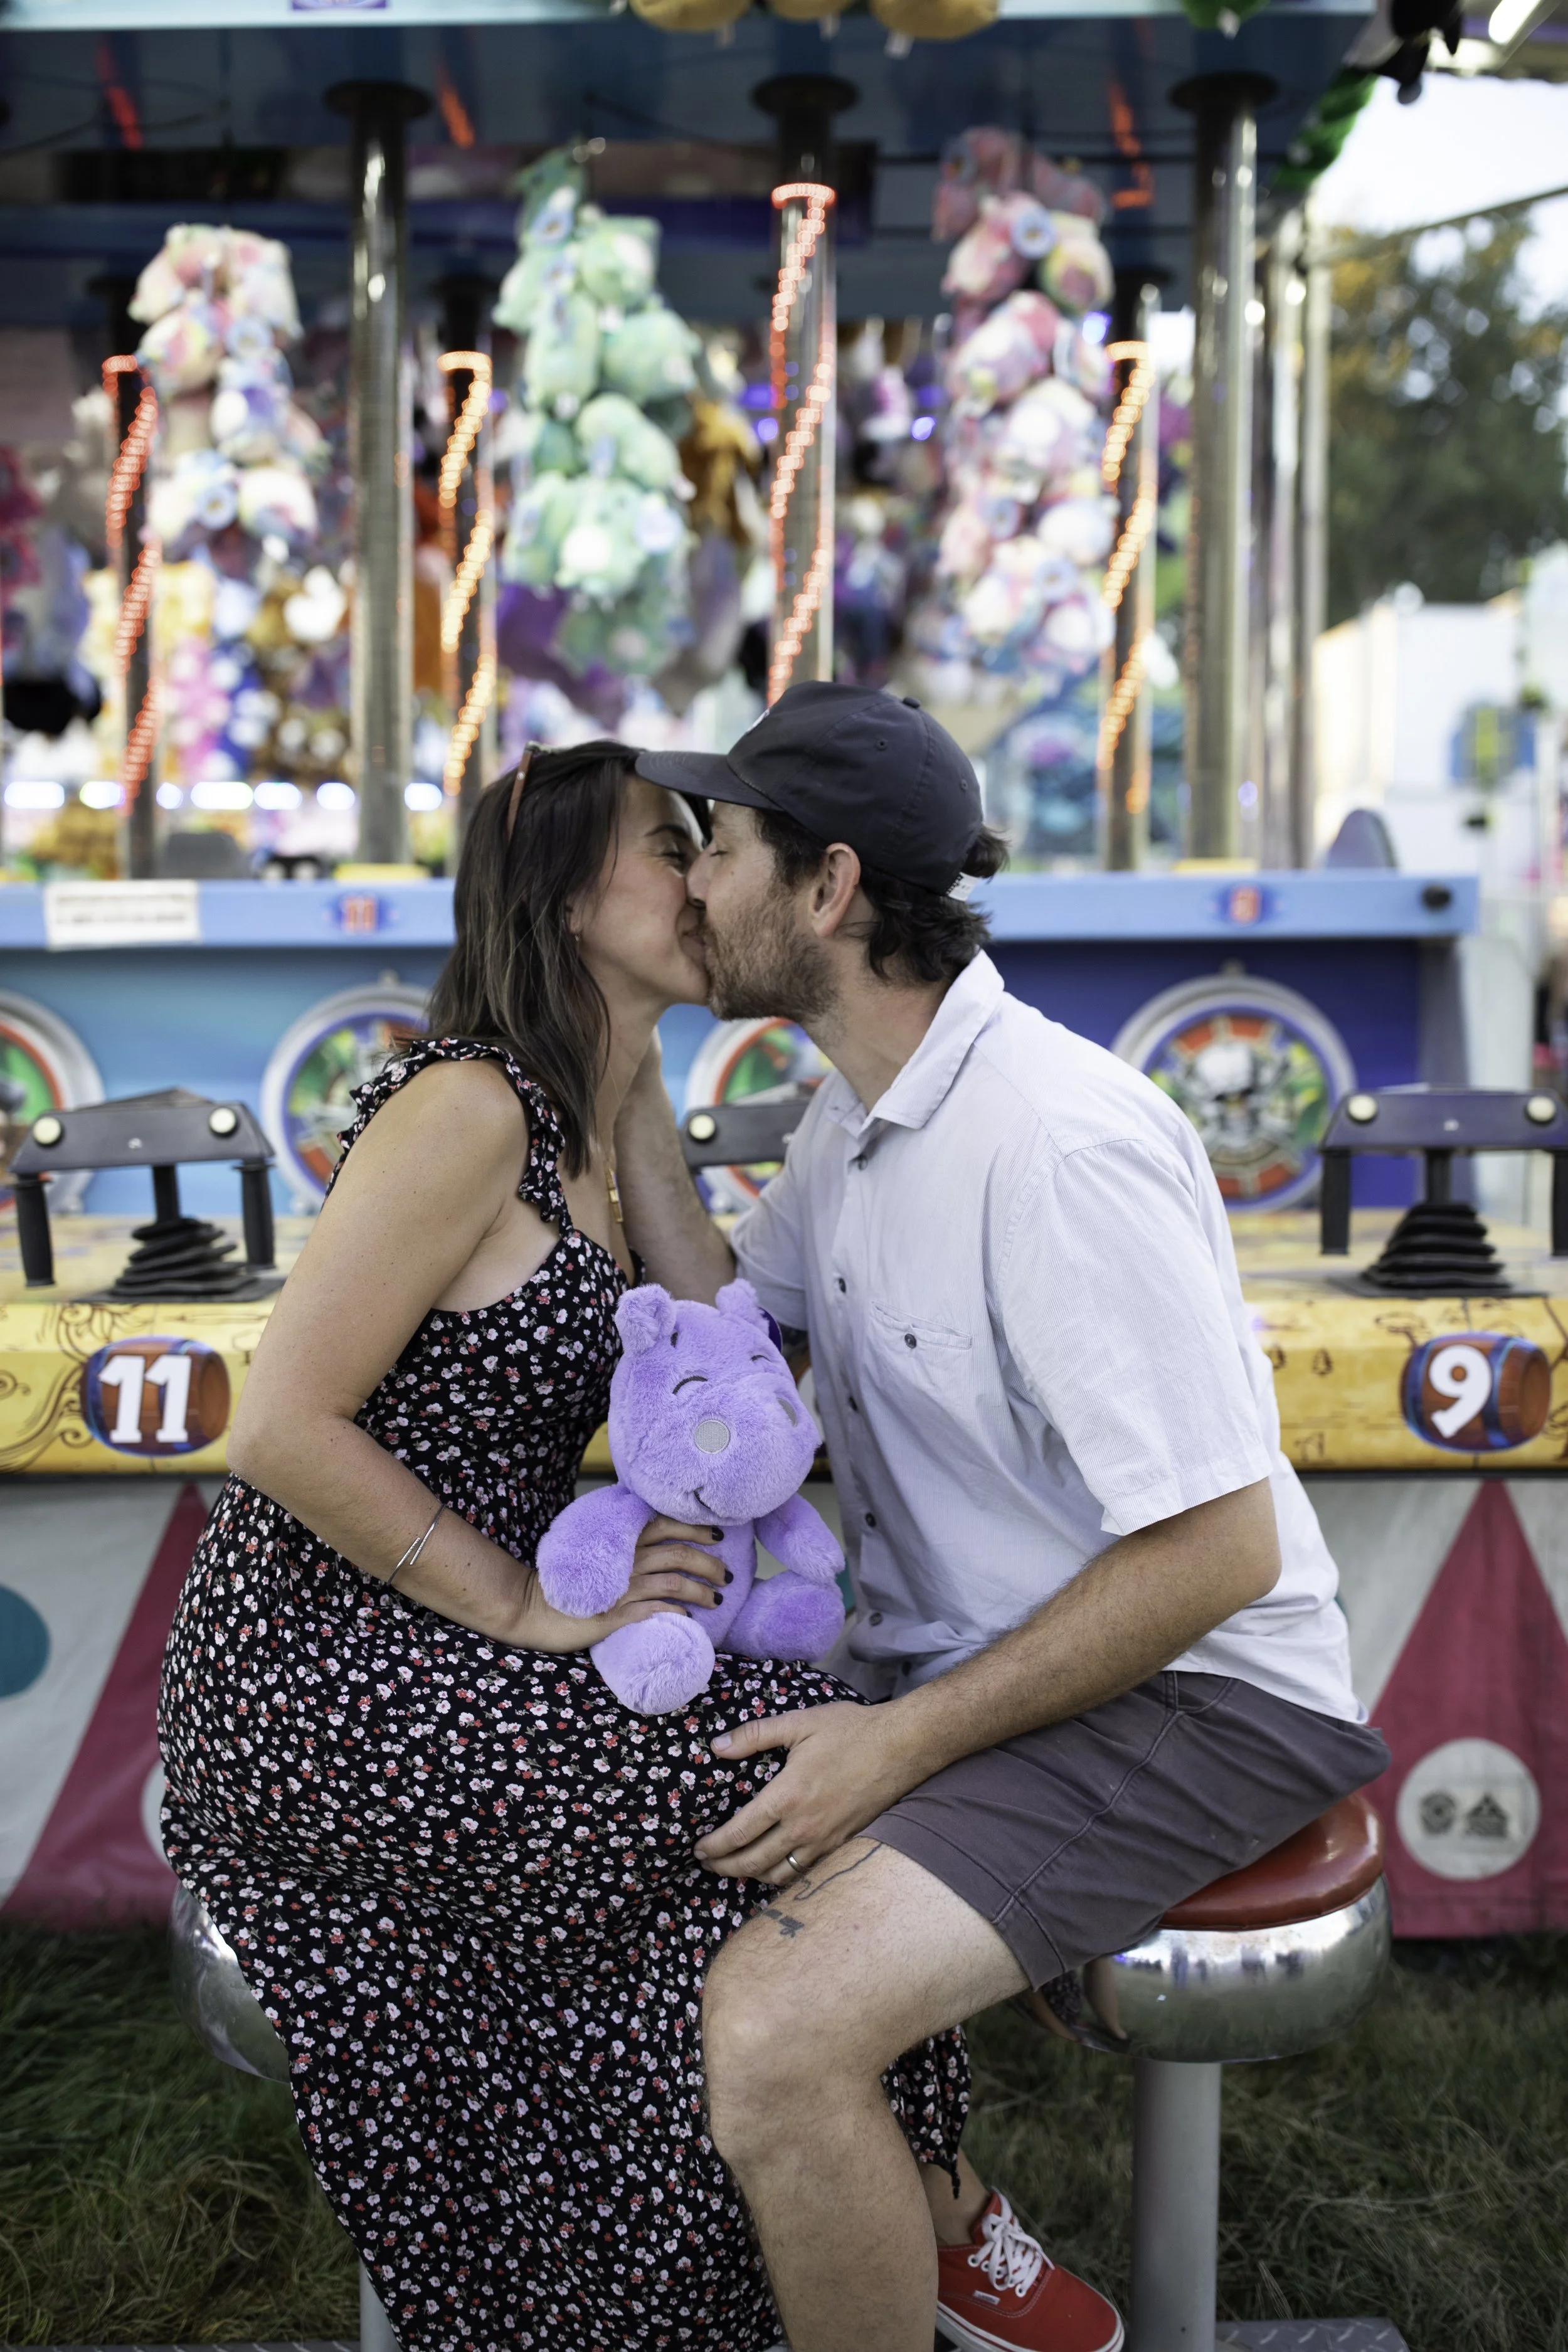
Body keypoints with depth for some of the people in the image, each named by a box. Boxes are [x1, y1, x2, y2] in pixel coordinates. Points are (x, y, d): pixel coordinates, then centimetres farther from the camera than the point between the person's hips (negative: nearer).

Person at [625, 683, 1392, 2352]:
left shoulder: (1056, 1142, -25)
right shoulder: (860, 1114, 7)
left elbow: (1218, 1549, -25)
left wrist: (905, 1742, -22)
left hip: (1183, 1698, -10)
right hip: (968, 1663, 10)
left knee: (775, 2025, -28)